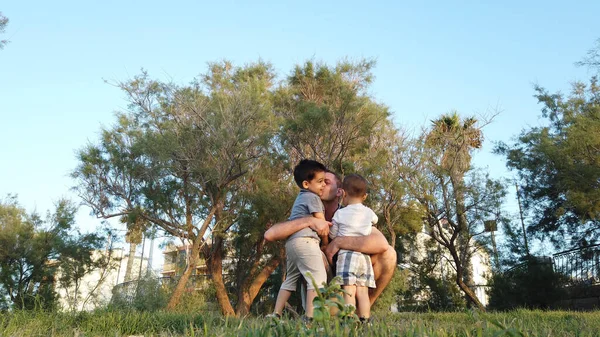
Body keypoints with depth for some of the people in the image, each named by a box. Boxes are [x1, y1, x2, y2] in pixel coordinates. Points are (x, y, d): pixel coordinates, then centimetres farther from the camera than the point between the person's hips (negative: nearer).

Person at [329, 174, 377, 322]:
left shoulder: (340, 214, -1)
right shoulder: (369, 213, 10)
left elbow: (332, 235, 7)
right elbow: (375, 220, 34)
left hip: (347, 255, -4)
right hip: (365, 257, 4)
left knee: (349, 292, -8)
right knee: (362, 292, 4)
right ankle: (364, 321, 1)